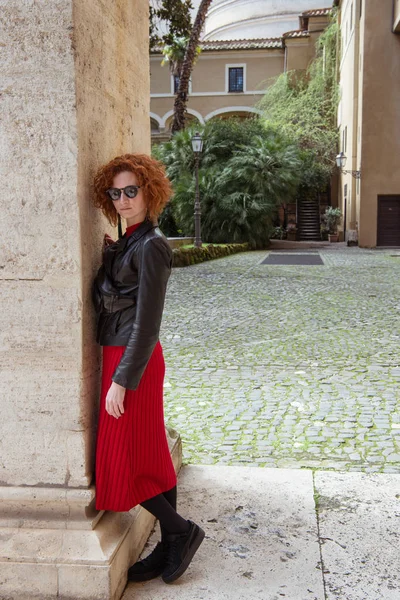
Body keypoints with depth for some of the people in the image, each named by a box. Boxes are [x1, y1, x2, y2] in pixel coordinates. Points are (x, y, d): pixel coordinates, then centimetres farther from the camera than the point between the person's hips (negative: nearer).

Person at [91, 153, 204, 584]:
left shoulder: (150, 245, -15)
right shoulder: (126, 242, 13)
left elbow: (146, 323, -19)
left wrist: (121, 380, -19)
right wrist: (106, 254, 5)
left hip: (133, 361, -9)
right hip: (118, 355, 9)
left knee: (123, 458, 0)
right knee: (148, 455, 14)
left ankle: (180, 531, 16)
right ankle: (171, 546, 25)